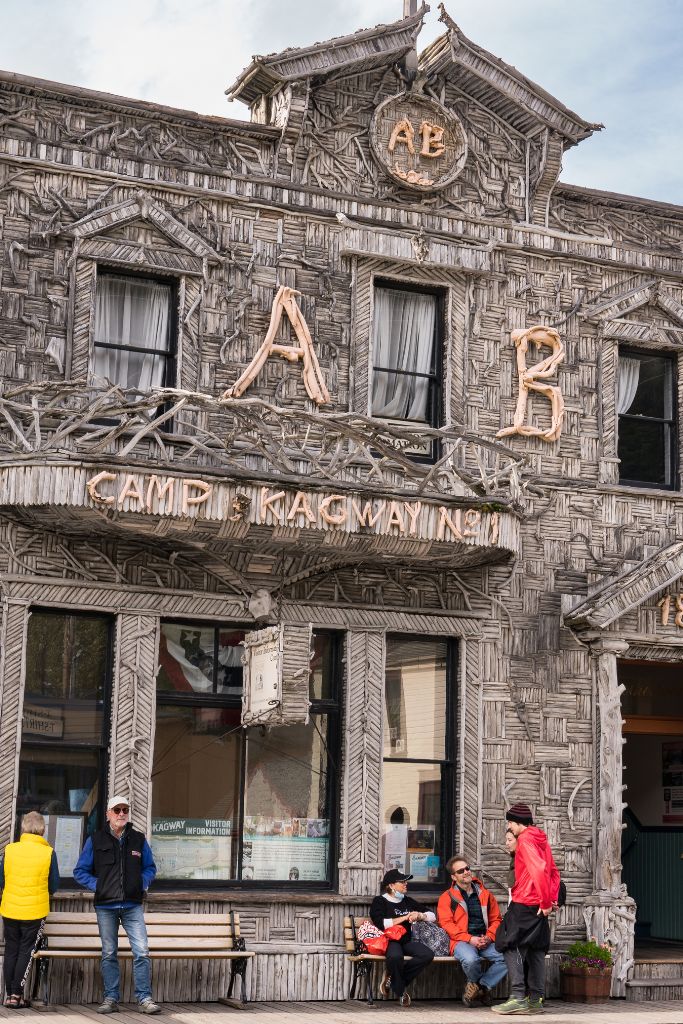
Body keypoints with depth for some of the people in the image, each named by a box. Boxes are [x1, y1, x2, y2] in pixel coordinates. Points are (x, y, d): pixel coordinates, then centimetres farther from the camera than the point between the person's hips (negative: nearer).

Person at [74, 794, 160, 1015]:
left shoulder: (138, 839, 9)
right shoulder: (96, 841, 4)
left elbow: (150, 868, 19)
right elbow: (80, 871, 8)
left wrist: (143, 884, 1)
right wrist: (97, 885, -5)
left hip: (133, 906, 0)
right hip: (105, 907, 0)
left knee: (142, 951, -9)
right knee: (109, 954, 6)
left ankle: (144, 998, -4)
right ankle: (111, 998, 13)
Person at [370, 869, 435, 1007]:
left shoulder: (408, 901, 21)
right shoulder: (380, 901, 5)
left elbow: (432, 916, 23)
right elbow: (380, 923, -14)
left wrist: (420, 915, 0)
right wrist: (404, 918, -6)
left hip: (406, 941, 6)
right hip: (389, 941, -6)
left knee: (428, 955, -25)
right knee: (395, 956, -40)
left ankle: (392, 977, -12)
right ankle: (400, 992, -14)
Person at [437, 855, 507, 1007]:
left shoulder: (485, 895, 19)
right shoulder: (447, 897, 8)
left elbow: (496, 919, 18)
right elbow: (446, 923, -3)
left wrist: (489, 937, -3)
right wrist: (470, 939, -14)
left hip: (485, 942, 3)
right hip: (462, 941, -3)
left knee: (507, 957, -26)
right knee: (470, 959, -37)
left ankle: (480, 985, -7)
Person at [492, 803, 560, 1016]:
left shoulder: (525, 840, -12)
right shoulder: (541, 839, 17)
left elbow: (539, 870, -23)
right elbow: (553, 872, 18)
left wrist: (546, 901, -18)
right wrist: (552, 898, 10)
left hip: (523, 904, -9)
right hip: (538, 907, 9)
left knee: (511, 946, -7)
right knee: (536, 950, 10)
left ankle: (518, 997, -14)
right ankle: (536, 1000, 11)